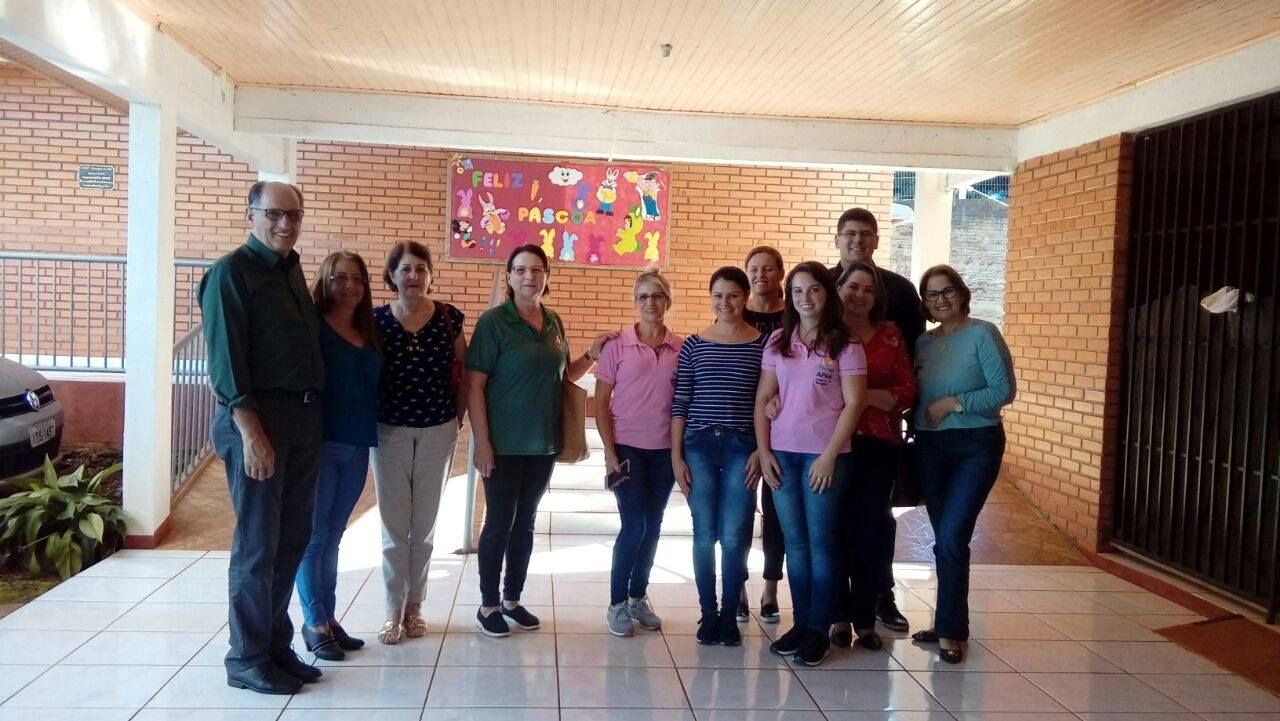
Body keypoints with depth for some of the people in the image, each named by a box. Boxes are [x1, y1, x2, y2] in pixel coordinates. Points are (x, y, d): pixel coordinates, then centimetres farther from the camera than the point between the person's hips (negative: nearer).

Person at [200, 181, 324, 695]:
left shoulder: (291, 269, 17)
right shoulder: (231, 272, -7)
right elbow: (225, 358, -14)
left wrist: (312, 416, 12)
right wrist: (250, 431, -20)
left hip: (306, 418, 8)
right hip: (257, 417, -8)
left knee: (293, 538, 12)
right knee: (257, 543, -2)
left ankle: (276, 646, 24)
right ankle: (247, 659, 11)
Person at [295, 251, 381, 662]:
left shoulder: (367, 334, 13)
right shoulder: (312, 326, -5)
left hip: (357, 447, 6)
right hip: (321, 444, -6)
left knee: (333, 536, 13)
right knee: (313, 536, 1)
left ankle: (329, 618, 21)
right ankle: (315, 624, 10)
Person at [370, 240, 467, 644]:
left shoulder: (449, 318, -2)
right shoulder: (377, 320, -3)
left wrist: (458, 416, 1)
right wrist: (369, 420, -4)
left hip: (438, 431, 1)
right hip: (390, 431, -1)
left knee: (425, 523, 10)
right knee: (394, 524, 3)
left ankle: (414, 606, 24)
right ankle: (394, 611, 14)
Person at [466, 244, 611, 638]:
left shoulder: (554, 323, 7)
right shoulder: (494, 321, -10)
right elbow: (474, 385, -13)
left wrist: (591, 355, 1)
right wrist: (481, 442, -17)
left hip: (543, 443, 6)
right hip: (504, 443, -5)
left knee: (525, 523, 14)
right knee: (499, 523, 3)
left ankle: (512, 599, 28)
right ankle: (488, 605, 19)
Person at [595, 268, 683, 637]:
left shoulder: (682, 348, 2)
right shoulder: (617, 345, -3)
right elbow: (601, 402, -1)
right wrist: (609, 451, -7)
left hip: (665, 450, 3)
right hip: (627, 447, -3)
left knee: (653, 526, 10)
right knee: (634, 525, -6)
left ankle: (639, 597, 26)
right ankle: (617, 604, 9)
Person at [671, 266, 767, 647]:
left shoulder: (763, 344, 3)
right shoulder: (693, 345, 5)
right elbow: (680, 402, 4)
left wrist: (762, 450, -3)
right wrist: (676, 456, 1)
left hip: (742, 448, -1)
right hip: (699, 446, 1)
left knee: (734, 537, 0)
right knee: (705, 535, 6)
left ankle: (730, 615, 16)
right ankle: (708, 614, 19)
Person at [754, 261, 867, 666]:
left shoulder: (844, 345, -3)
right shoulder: (778, 343, 8)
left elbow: (853, 404, -7)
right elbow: (762, 399, 8)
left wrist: (830, 455, -13)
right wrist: (763, 451, 0)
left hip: (824, 455, -4)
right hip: (782, 454, 4)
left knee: (820, 542, 2)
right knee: (794, 542, 9)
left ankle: (819, 630, 11)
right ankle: (800, 623, 19)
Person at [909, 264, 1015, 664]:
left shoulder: (983, 334, -6)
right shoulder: (922, 343, 9)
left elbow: (1005, 390, -11)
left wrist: (955, 403, -15)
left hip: (976, 447, -5)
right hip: (930, 447, 5)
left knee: (951, 538, -11)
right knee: (945, 540, 11)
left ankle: (950, 631, 1)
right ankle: (951, 624, 22)